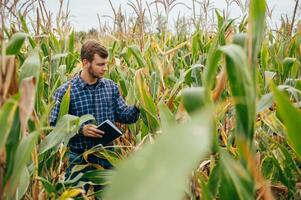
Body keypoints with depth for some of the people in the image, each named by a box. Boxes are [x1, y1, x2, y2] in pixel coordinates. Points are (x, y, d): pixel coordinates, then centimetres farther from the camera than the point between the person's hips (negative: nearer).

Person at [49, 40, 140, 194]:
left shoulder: (111, 86, 2)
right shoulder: (66, 91, -11)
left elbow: (123, 115, 5)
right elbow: (55, 125, -11)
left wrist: (137, 107, -14)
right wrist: (80, 130, -23)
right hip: (79, 159, -4)